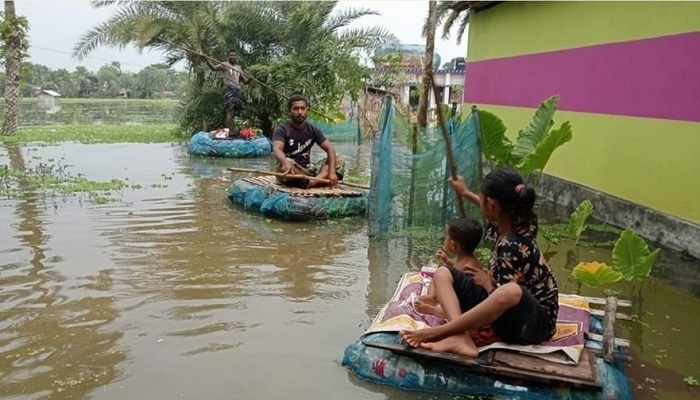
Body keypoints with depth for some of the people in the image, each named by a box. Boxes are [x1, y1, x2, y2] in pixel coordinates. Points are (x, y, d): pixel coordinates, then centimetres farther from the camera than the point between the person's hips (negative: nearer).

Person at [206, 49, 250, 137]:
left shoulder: (238, 68, 22)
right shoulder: (224, 65, 3)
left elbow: (244, 81, 21)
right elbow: (214, 68, -15)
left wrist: (249, 79, -3)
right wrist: (207, 60, -33)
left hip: (237, 91, 7)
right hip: (229, 90, -7)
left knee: (234, 112, 8)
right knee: (230, 111, -15)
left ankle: (233, 131, 11)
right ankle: (231, 132, -17)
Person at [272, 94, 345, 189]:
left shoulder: (312, 130, 6)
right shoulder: (282, 129, -8)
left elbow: (329, 148, -1)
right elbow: (277, 150, -27)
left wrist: (332, 172, -20)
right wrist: (285, 163, -51)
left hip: (307, 169, 5)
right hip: (290, 172, -5)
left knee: (338, 161, -10)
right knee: (286, 164, -38)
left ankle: (312, 181, -33)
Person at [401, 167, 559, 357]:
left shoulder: (511, 247, -28)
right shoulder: (515, 223, -2)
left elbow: (504, 295, -26)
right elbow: (495, 212, 23)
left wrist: (487, 283, -7)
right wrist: (466, 193, 36)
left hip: (536, 321, -9)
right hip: (513, 313, 9)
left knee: (511, 292, -45)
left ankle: (435, 332, -35)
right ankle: (460, 337, -26)